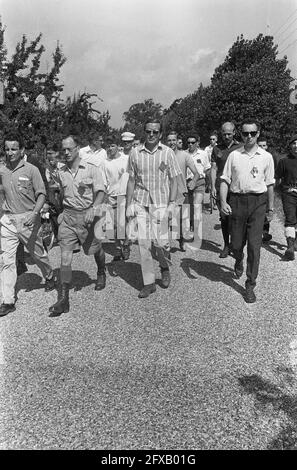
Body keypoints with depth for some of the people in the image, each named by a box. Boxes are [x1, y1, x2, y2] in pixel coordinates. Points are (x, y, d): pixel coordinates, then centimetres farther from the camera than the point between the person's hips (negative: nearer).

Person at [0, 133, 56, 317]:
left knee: (38, 254, 13)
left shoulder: (31, 170, -7)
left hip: (28, 219, -3)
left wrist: (34, 213, -21)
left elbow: (41, 194, -7)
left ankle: (50, 277, 43)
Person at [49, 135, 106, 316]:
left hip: (87, 215, -3)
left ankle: (101, 274, 49)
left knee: (96, 250, 16)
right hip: (68, 216, 3)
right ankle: (63, 299, -4)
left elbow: (101, 192, -14)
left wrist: (94, 208, -30)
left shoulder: (92, 168, -5)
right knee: (65, 257, -7)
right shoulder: (61, 172, 8)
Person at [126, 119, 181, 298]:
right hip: (140, 203, 2)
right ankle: (149, 283, 13)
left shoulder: (167, 152, 1)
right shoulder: (136, 153, 6)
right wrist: (129, 204, 6)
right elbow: (131, 180, 10)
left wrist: (172, 203, -5)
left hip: (160, 203, -2)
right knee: (144, 242, 1)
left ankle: (165, 268, 27)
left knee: (161, 241, -6)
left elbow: (174, 180, 3)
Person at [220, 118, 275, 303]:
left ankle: (250, 286, 8)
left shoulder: (266, 157, 5)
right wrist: (223, 202, -9)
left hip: (258, 202, -1)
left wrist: (271, 208, 11)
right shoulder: (234, 155, 5)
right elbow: (225, 180, 4)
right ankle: (239, 261, 46)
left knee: (254, 246, -3)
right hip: (237, 201, 1)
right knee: (236, 244, 9)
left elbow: (270, 184, 10)